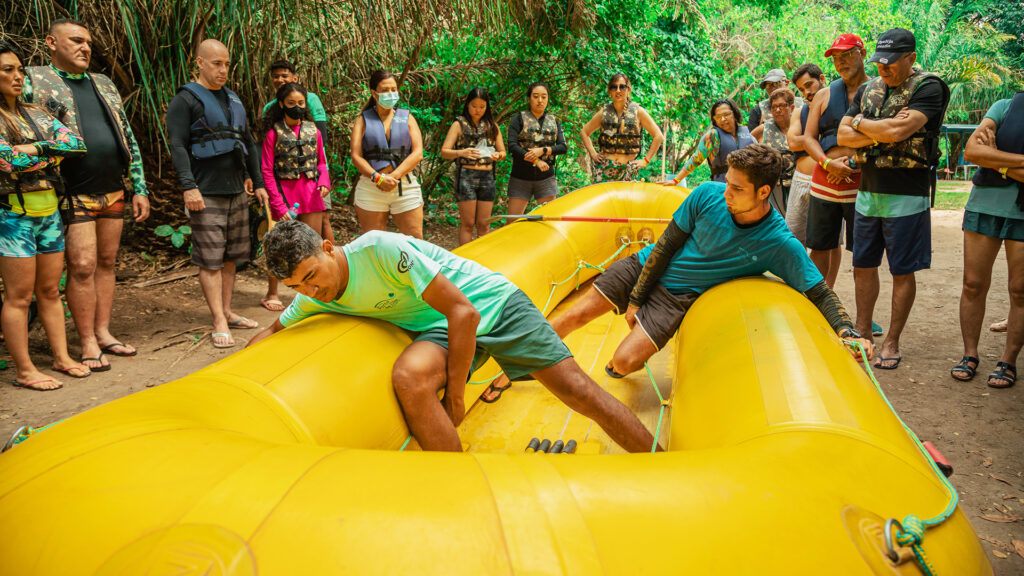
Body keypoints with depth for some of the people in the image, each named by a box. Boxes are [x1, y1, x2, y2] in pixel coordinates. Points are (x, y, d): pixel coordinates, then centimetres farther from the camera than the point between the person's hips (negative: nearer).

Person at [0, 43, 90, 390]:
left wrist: (33, 150, -9)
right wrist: (49, 149, -3)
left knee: (50, 290, 12)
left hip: (48, 209, 6)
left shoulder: (36, 115, 13)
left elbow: (77, 143, 2)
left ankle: (61, 357, 20)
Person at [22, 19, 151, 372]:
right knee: (82, 267, -6)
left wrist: (139, 188, 13)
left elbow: (129, 140, 17)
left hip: (114, 192, 6)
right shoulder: (34, 82, -1)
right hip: (75, 196, -6)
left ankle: (103, 333, 19)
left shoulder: (104, 85, 17)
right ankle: (88, 343, 4)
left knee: (106, 263, 10)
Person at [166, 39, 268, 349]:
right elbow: (178, 146, -11)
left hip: (236, 191, 7)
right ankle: (219, 323, -3)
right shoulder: (185, 99, -3)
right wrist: (189, 186, -22)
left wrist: (257, 182, 19)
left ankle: (227, 312, 20)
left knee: (231, 257, 11)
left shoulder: (233, 99, 19)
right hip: (206, 194, -7)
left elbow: (248, 142, 23)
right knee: (210, 260, -6)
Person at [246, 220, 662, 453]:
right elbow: (275, 330, 19)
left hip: (492, 303, -4)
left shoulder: (380, 249, -27)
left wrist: (455, 397, -18)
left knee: (578, 390, -8)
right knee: (409, 378, -30)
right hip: (440, 328, 4)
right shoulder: (312, 300, -5)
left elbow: (464, 312, -25)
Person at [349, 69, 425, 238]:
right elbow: (356, 156, -1)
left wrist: (393, 176, -12)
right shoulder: (363, 120, 10)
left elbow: (418, 153, 1)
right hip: (370, 189, -1)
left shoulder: (407, 118, 13)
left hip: (405, 186, 1)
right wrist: (377, 178, -17)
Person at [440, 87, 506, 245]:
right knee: (467, 223, -2)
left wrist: (497, 156, -11)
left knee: (483, 224, 7)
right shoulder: (460, 124, 2)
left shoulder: (492, 125, 13)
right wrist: (461, 152, -26)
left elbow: (503, 152, 13)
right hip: (466, 175, -3)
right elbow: (444, 152, -5)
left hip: (487, 177, 4)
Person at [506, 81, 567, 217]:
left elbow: (563, 147, 3)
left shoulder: (554, 121, 13)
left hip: (546, 178, 2)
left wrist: (542, 150, -13)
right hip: (520, 178, -2)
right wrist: (536, 161, -16)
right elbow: (512, 146, -9)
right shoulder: (519, 119, 4)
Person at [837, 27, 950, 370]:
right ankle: (862, 332, 24)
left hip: (906, 197, -6)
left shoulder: (928, 88, -9)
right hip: (867, 194, 6)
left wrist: (861, 123, -6)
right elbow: (843, 136, 2)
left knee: (902, 272, 2)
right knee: (863, 266, 11)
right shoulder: (868, 90, 10)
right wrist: (881, 131, -13)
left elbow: (898, 131, -23)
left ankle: (891, 342, 12)